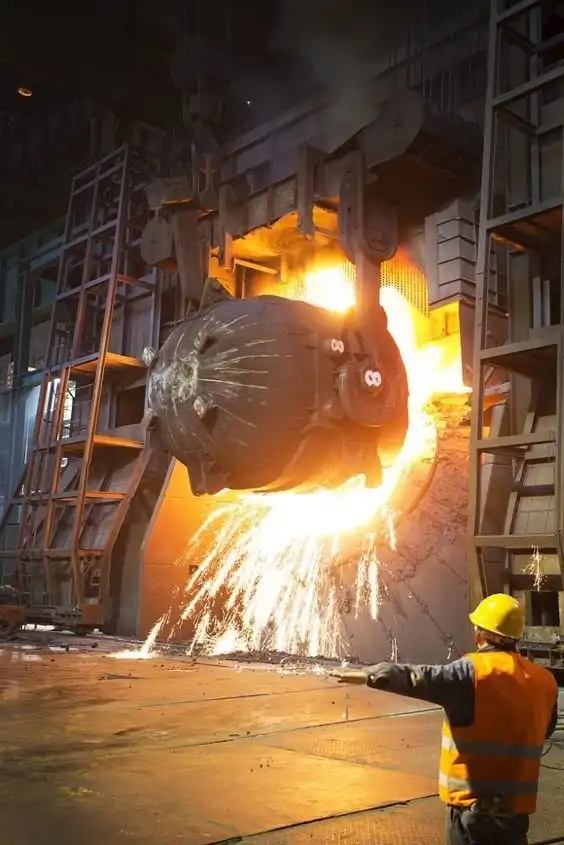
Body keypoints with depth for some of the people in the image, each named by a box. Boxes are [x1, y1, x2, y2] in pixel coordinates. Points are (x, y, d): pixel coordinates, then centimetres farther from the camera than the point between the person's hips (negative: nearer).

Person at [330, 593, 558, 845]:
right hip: (517, 802, 5)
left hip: (475, 801, -5)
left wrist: (369, 674, -19)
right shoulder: (544, 680, 2)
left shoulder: (475, 670, -15)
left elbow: (420, 678, -22)